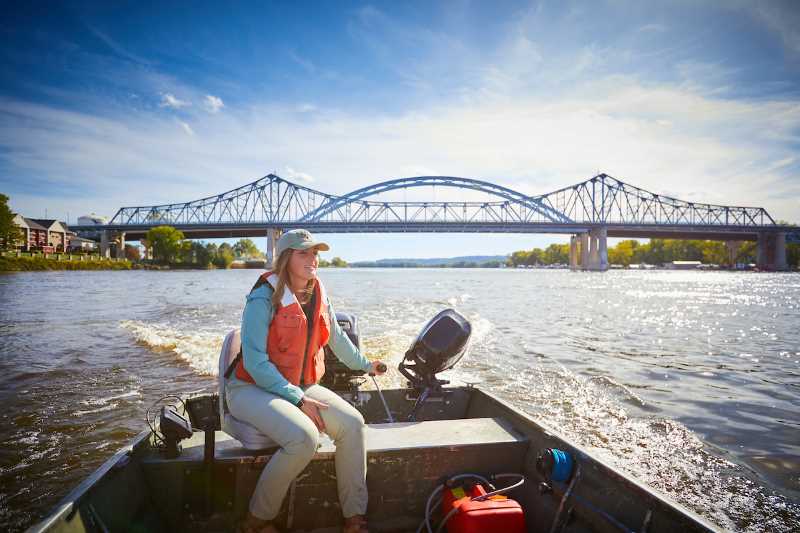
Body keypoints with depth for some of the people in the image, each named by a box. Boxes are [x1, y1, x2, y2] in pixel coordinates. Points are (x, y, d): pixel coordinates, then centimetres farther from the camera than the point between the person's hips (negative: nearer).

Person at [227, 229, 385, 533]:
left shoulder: (318, 296, 4)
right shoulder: (264, 298, -17)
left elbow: (337, 338, 20)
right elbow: (255, 362, -20)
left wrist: (364, 365, 31)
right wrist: (298, 400, -22)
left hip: (301, 385, 6)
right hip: (253, 388, -6)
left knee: (352, 422, -16)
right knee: (304, 437, -31)